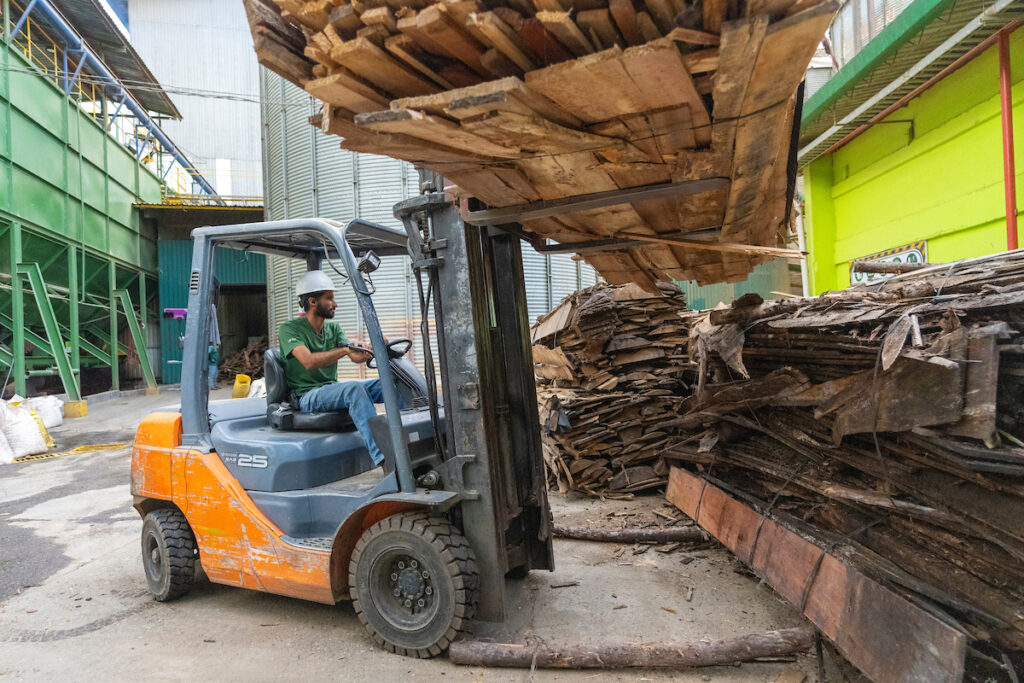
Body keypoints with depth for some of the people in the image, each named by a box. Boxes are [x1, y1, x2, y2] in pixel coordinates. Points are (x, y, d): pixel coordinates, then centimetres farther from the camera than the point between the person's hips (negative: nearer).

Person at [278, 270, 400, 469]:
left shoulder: (333, 328, 14)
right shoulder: (290, 329, -6)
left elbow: (356, 356, -2)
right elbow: (309, 361, -24)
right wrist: (345, 349, -34)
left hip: (333, 389, 6)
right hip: (307, 396, -6)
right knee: (355, 389, -36)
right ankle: (382, 457, -45)